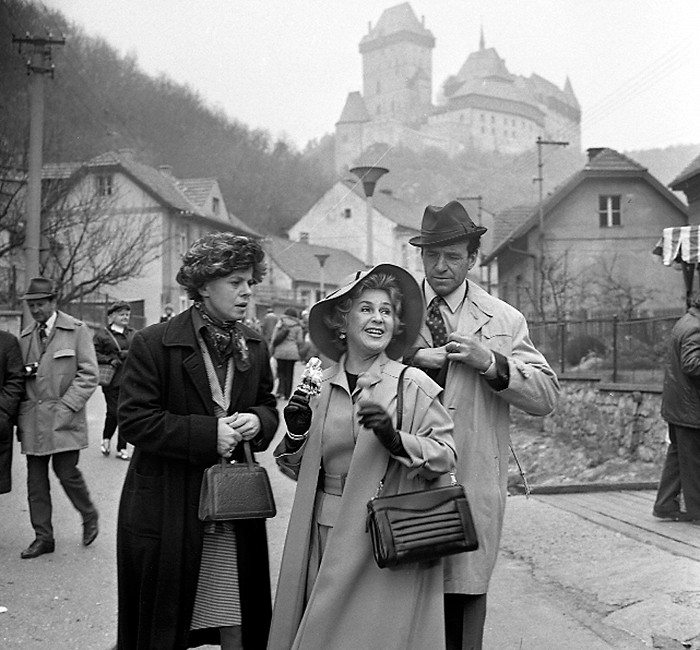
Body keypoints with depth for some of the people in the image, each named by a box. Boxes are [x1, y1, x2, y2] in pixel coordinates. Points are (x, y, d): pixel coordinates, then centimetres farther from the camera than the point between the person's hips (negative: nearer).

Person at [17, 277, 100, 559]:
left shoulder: (77, 331, -2)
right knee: (36, 480, 6)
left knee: (67, 473, -5)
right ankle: (43, 537, 17)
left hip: (64, 419, -4)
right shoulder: (25, 336, 13)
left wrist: (66, 407, -13)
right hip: (32, 422, 4)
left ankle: (89, 517, 22)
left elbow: (88, 375, -6)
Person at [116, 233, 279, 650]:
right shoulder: (153, 344, -9)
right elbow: (135, 420, -13)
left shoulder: (255, 348, 8)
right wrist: (207, 433, -20)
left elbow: (268, 407, 18)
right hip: (168, 510, -4)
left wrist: (257, 422, -7)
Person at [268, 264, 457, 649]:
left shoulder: (414, 386, -5)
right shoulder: (319, 386, 5)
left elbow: (446, 457, -7)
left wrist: (396, 440, -21)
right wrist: (296, 434, -5)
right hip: (325, 537, 3)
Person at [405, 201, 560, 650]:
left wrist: (492, 364, -14)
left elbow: (547, 397, 0)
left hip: (474, 483, 0)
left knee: (467, 589, 7)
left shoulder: (505, 321, 6)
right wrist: (411, 357, -15)